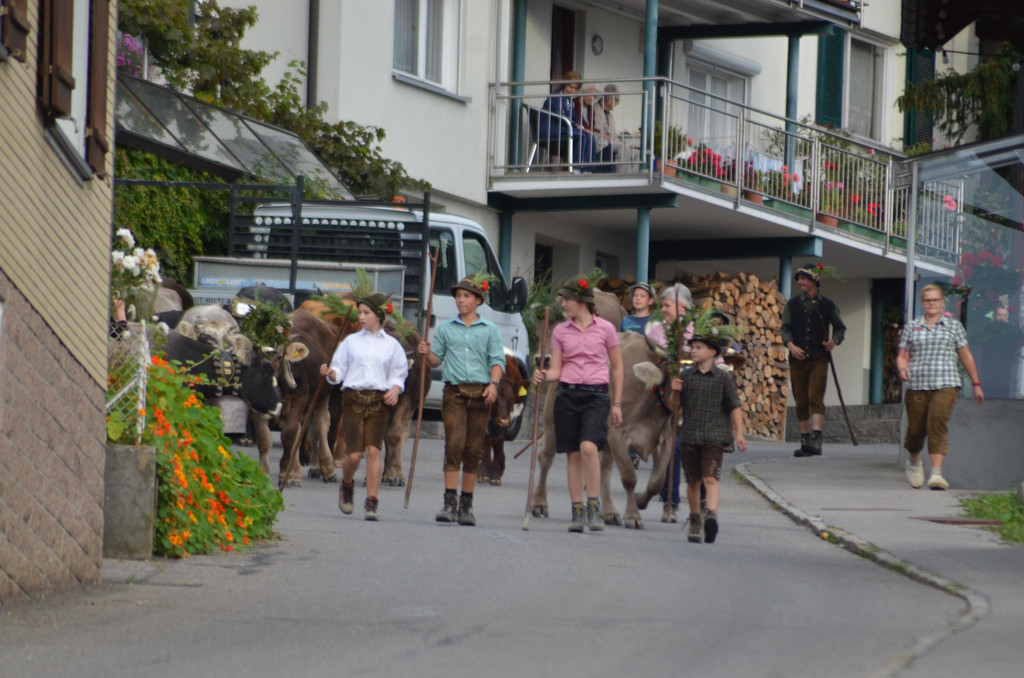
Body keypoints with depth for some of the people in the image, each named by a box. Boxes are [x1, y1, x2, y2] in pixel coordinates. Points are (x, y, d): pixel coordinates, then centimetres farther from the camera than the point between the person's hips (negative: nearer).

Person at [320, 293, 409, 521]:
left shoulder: (391, 345, 10)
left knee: (373, 450, -10)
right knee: (354, 453, -6)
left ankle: (372, 502, -6)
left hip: (379, 400, 0)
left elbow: (398, 374, 13)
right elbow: (339, 370, 10)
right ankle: (347, 485, 25)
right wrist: (329, 373, -11)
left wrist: (395, 389, -6)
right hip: (353, 397, 0)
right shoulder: (351, 341, 10)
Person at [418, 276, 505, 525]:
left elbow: (497, 360, 4)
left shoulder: (489, 330, 11)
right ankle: (450, 503, -16)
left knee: (474, 449, 1)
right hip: (454, 392, 0)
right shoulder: (446, 328, 14)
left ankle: (466, 505, 8)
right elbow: (436, 360, 14)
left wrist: (493, 384, -12)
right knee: (454, 445, -14)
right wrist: (427, 353, -8)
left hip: (480, 392, 0)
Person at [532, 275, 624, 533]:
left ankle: (594, 506, -14)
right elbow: (556, 369, 8)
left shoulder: (605, 328, 3)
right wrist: (544, 376, -16)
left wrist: (617, 403, 5)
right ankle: (577, 512, 9)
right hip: (568, 394, 3)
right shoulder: (560, 331, 9)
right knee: (573, 454, 2)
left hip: (596, 395, -3)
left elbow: (617, 367, 8)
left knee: (588, 446, -22)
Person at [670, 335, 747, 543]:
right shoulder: (686, 376, 8)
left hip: (714, 437, -3)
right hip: (689, 437, 3)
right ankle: (695, 520, 25)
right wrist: (674, 391, -10)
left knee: (710, 479, -18)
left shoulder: (723, 377, 2)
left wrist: (739, 433, -4)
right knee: (693, 481, 11)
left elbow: (734, 406, 3)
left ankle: (711, 513, -31)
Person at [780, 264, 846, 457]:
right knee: (801, 403, 5)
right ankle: (805, 441, 13)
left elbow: (840, 328, 15)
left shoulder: (827, 305, 6)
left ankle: (816, 440, -23)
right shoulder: (792, 304, 10)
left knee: (816, 398, -15)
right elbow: (785, 328, 7)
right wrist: (790, 345, -12)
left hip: (819, 359, -3)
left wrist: (834, 340, -6)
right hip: (798, 359, 3)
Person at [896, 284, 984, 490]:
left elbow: (966, 356, 15)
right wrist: (902, 368, -11)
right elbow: (902, 356, 11)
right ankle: (914, 461, 36)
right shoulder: (912, 327, 12)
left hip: (945, 384, -2)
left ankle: (936, 473, -27)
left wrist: (976, 384, 16)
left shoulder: (953, 326, 11)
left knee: (937, 423, -21)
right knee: (916, 428, 3)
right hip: (917, 386, 2)